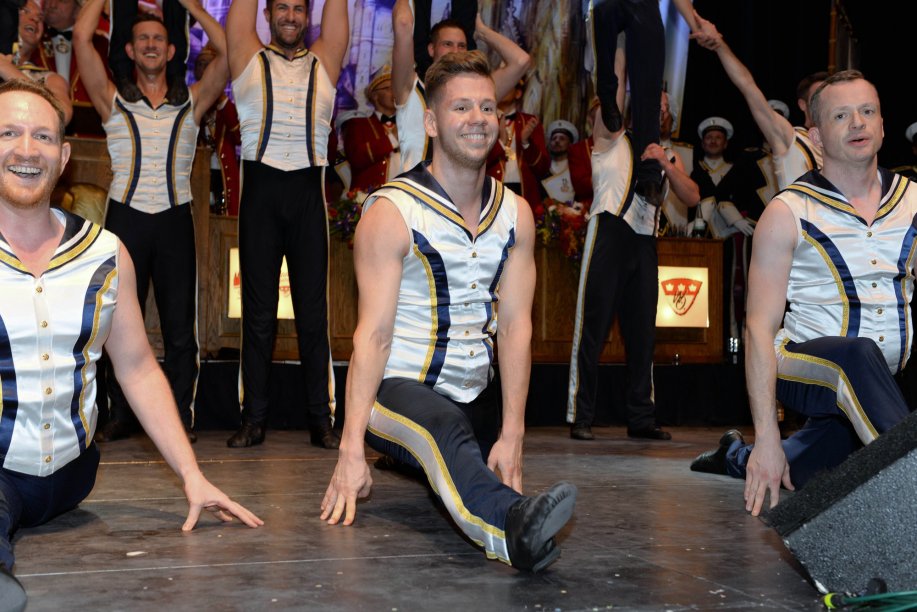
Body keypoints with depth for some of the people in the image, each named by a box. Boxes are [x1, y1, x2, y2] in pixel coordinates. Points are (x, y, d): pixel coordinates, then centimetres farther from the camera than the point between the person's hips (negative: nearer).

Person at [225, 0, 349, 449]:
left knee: (313, 311, 2)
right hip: (261, 188, -1)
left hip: (307, 191, 1)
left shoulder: (323, 61, 15)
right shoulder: (249, 57, 12)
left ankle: (321, 419, 6)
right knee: (258, 312, 3)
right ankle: (254, 419, 8)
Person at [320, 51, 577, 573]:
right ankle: (513, 526, -62)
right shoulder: (392, 212, -11)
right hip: (397, 391, -7)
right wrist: (351, 449, -25)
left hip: (474, 397, 7)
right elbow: (373, 335, -17)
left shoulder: (515, 213, 4)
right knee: (445, 426, -37)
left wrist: (512, 435, -13)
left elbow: (516, 326, -3)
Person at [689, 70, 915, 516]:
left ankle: (739, 458, 29)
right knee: (857, 355, -36)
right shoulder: (788, 214, -6)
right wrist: (767, 437, -19)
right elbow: (759, 328, -11)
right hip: (805, 368, -5)